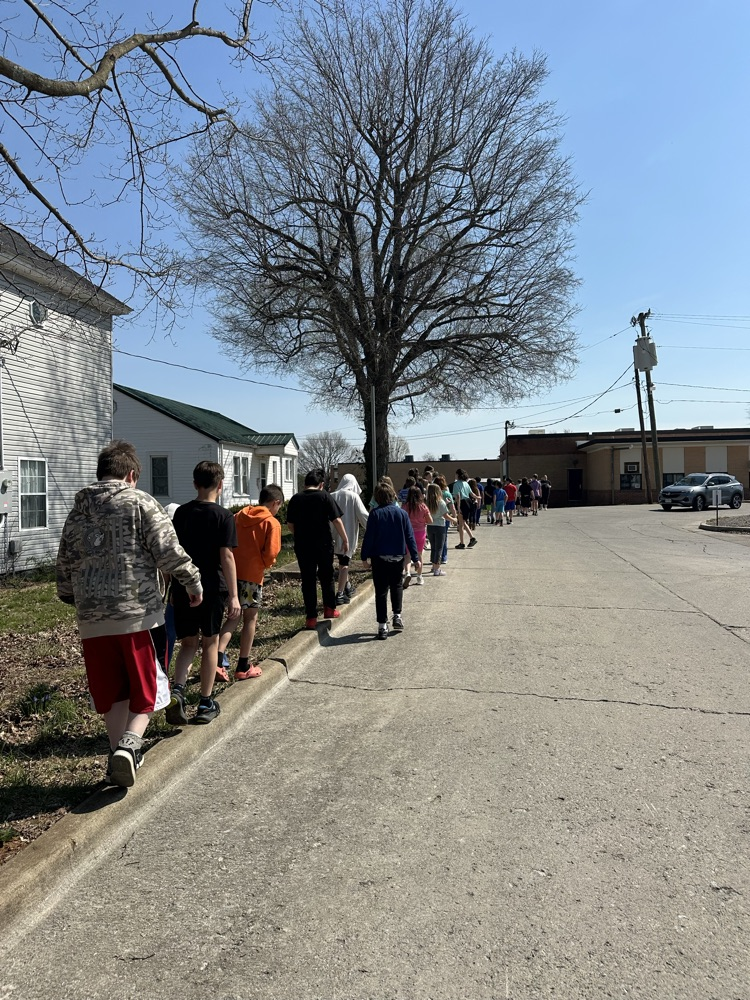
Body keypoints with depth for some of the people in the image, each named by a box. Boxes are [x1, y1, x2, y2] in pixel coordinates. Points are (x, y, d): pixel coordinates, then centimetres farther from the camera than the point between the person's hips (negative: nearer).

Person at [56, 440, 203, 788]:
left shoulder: (77, 512, 12)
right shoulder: (140, 502, -4)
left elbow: (65, 566, 16)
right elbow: (167, 550, -11)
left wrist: (74, 600, 33)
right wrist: (193, 581, 2)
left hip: (92, 619, 5)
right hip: (139, 612, -5)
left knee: (111, 692, 15)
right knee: (147, 685, 9)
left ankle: (119, 755, 20)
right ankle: (130, 743, -9)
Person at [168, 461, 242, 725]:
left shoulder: (181, 513, 5)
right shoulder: (223, 516, -9)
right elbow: (227, 556, -14)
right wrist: (233, 595, -11)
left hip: (183, 588, 4)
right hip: (212, 588, -3)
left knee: (188, 644, 15)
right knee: (209, 643, 11)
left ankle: (177, 690, -7)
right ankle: (206, 704, 19)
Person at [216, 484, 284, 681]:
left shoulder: (238, 516, 9)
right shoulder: (272, 522, -8)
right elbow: (271, 553, -16)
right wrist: (267, 564, 4)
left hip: (232, 572, 5)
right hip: (252, 575, -5)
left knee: (233, 617, 16)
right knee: (250, 619, 9)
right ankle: (243, 667, 17)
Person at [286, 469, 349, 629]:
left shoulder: (295, 499, 3)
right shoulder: (324, 496, -6)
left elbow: (290, 525, 8)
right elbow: (336, 520, -9)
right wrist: (345, 539, 0)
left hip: (302, 546, 2)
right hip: (323, 544, -2)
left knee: (307, 580, 8)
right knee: (326, 576, 17)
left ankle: (311, 617, 9)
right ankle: (330, 609, 26)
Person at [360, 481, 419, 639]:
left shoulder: (375, 514, -8)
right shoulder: (402, 513, -2)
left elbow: (369, 536, -9)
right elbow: (410, 537, -1)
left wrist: (365, 556, 1)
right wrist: (415, 558, 3)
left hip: (379, 557, -2)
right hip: (398, 557, 2)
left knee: (381, 590, 4)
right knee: (397, 586, 23)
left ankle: (382, 625, 4)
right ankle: (397, 616, 15)